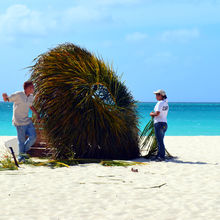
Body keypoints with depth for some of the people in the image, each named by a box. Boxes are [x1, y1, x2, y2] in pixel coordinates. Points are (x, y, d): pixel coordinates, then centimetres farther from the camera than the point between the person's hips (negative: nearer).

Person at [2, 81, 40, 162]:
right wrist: (5, 96, -31)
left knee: (33, 137, 4)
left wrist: (37, 114, 17)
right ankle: (21, 156, 15)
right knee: (21, 140, -3)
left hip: (27, 121, 7)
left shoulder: (31, 97, 7)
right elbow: (6, 100, -7)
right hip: (19, 122, -7)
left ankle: (24, 151, 25)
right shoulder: (18, 95, -13)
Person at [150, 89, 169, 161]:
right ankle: (159, 156, 18)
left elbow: (157, 113, -22)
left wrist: (152, 114, -3)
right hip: (165, 123, 9)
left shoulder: (160, 103, -13)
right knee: (160, 141, 14)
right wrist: (154, 114, 10)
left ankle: (161, 156, -8)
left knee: (160, 141, -7)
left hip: (159, 123, -9)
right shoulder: (166, 104, 14)